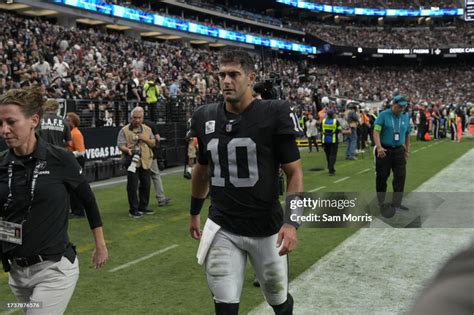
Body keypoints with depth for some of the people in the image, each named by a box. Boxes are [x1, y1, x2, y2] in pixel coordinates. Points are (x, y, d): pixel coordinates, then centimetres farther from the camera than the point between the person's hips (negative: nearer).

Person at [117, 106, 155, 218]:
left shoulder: (147, 129, 13)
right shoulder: (125, 130, -3)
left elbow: (153, 143, 13)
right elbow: (120, 145, -9)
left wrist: (145, 139, -5)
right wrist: (127, 150, -30)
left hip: (145, 161, 5)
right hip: (132, 161, -5)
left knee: (145, 185, 10)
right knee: (132, 186, -4)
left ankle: (143, 207, 24)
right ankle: (133, 209, 3)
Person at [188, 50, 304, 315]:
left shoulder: (274, 115, -12)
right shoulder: (206, 118, 2)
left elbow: (294, 172, -9)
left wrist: (291, 222, -20)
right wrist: (194, 212, 25)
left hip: (267, 229, -2)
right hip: (222, 229, 3)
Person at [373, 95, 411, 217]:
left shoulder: (406, 117, 5)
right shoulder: (383, 115, -9)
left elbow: (407, 134, 14)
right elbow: (376, 131, -15)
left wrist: (407, 150, 13)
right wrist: (379, 147, -27)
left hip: (399, 151, 4)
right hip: (384, 151, -4)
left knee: (400, 176, 1)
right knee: (382, 177, 6)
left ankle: (396, 204, 11)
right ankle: (381, 203, 21)